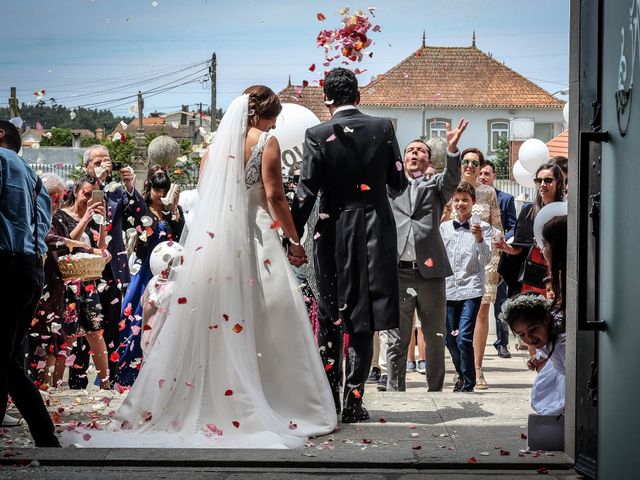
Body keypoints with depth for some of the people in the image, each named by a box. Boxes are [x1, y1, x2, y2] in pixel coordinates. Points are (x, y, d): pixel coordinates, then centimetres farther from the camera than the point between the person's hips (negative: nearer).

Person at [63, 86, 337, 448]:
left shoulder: (221, 141, 11)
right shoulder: (266, 143, -4)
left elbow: (205, 191, 13)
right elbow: (274, 197, -9)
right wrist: (294, 240, -4)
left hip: (213, 238, 5)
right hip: (254, 239, -5)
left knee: (206, 324, 7)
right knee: (263, 325, -2)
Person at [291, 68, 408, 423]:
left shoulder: (318, 135, -6)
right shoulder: (383, 128, -2)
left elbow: (306, 193, -9)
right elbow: (398, 184, 2)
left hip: (332, 234, -1)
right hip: (375, 233, 1)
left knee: (329, 320, 11)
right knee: (362, 320, 5)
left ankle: (327, 400, 12)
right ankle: (353, 402, 3)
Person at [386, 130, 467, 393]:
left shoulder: (434, 186, 13)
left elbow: (451, 178, -6)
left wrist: (452, 150, -26)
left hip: (430, 272, 0)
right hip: (397, 273, 0)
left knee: (435, 339, 7)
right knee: (397, 341, 3)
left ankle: (436, 391, 16)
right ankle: (395, 392, 9)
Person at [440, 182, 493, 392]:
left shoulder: (482, 227, 0)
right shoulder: (444, 228, 10)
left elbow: (486, 260, -8)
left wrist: (480, 239, -24)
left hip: (471, 289, -4)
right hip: (448, 288, 4)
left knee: (464, 338, -15)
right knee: (450, 339, 10)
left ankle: (468, 385, -6)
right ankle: (463, 375, 31)